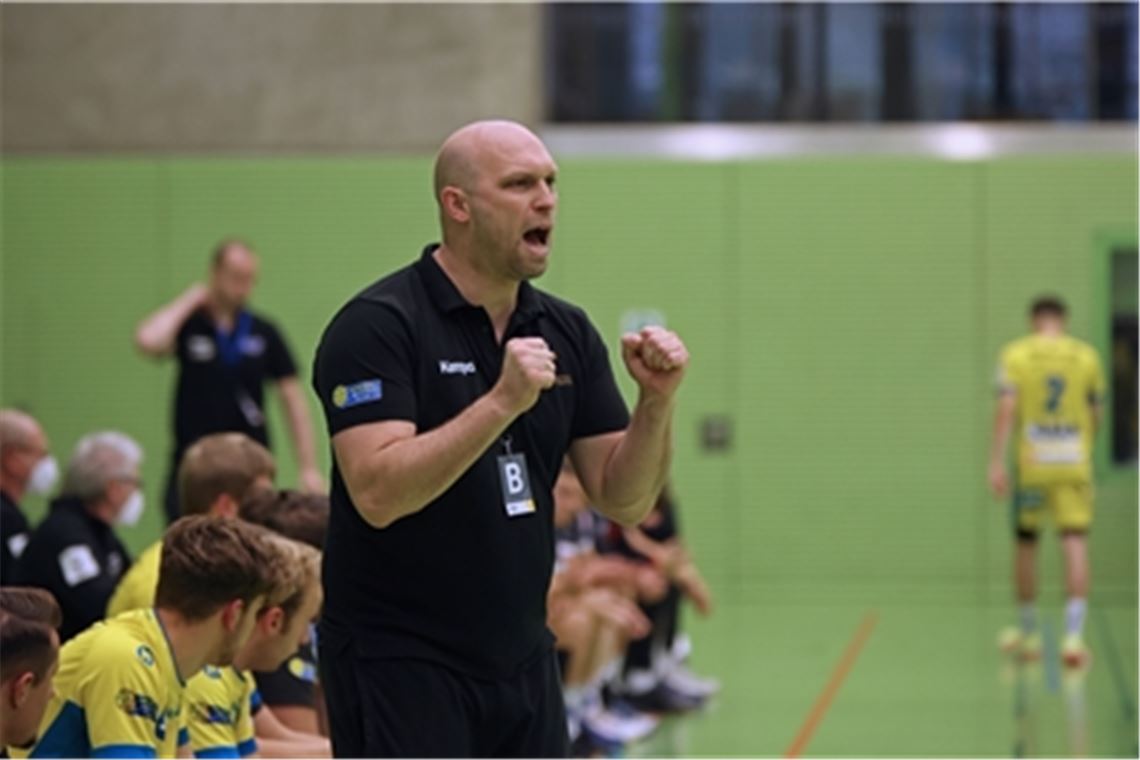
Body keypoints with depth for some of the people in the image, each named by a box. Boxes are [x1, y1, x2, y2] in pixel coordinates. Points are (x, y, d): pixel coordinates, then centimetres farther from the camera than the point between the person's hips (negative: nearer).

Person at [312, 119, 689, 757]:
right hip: (399, 663, -7)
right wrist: (502, 401, -29)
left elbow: (624, 499, 6)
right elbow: (377, 491, -24)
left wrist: (658, 400, -11)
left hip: (522, 661, 7)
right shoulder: (378, 325, -12)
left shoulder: (566, 332, 8)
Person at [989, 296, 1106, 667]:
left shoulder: (1015, 354, -1)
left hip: (1030, 466, 0)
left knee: (1025, 543, 15)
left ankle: (1028, 632, 26)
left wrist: (996, 462, -13)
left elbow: (1006, 408, -11)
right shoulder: (1087, 355, 5)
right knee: (1075, 545, -5)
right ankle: (1074, 634, -19)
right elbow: (1095, 414, 11)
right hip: (1074, 464, 0)